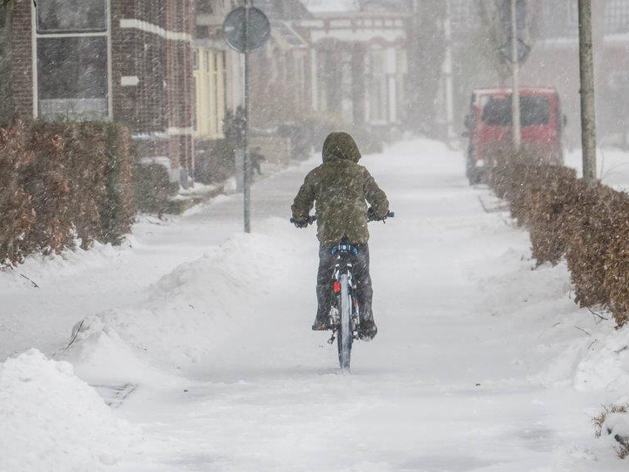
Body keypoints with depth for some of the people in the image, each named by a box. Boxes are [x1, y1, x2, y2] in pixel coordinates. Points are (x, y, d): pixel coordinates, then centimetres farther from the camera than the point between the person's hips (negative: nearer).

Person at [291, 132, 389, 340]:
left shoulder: (316, 175, 3)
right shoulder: (360, 173, 1)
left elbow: (300, 203, 10)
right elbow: (379, 199, 8)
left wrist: (300, 219, 31)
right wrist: (379, 212, 30)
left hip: (328, 234, 0)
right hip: (358, 234, 0)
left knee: (324, 275, 20)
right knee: (362, 278, 11)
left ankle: (322, 318, 18)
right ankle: (367, 323, 7)